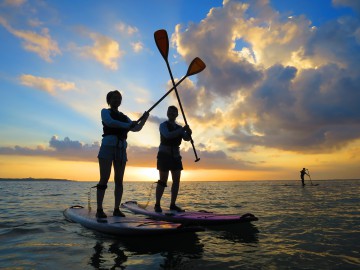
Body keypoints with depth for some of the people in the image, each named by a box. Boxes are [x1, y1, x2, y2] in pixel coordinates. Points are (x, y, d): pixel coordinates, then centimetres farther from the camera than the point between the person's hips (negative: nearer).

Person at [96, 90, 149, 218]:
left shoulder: (124, 117, 23)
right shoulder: (105, 111, 10)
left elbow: (136, 128, 11)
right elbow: (109, 122, -13)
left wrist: (144, 119, -6)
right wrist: (127, 125, -21)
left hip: (121, 150, 5)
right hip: (108, 147, -5)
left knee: (119, 180, 2)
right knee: (104, 179, -7)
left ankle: (116, 209, 7)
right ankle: (99, 209, -2)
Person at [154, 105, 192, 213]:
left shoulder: (179, 127, 14)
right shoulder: (163, 125, -1)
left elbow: (187, 138, 0)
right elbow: (167, 135, -22)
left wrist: (188, 132, -22)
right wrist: (182, 130, -27)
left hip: (175, 156, 6)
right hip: (164, 155, -6)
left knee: (177, 181, 2)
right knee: (163, 180, -7)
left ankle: (173, 204, 10)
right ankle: (157, 205, 3)